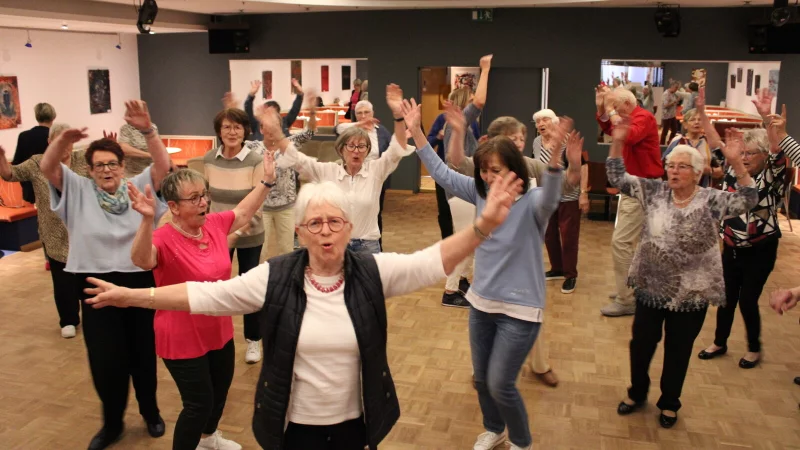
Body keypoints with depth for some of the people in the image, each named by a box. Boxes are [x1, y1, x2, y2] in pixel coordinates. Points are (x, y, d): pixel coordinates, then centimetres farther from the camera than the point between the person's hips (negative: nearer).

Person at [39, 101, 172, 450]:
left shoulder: (138, 187, 0)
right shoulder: (78, 190, 1)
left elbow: (164, 165, -15)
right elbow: (46, 167, -12)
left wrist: (147, 130, -31)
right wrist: (62, 141, -33)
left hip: (139, 282, 0)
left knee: (143, 354, 14)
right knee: (106, 360, 7)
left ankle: (150, 413, 37)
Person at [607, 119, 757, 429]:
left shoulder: (711, 201, -9)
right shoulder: (655, 191, -3)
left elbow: (748, 200, -20)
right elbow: (619, 179, -5)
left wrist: (736, 163, -32)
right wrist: (617, 143, -16)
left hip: (690, 294, -2)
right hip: (650, 288, 2)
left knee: (678, 351, 13)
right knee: (641, 343, 14)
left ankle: (669, 403, 34)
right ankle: (637, 393, 38)